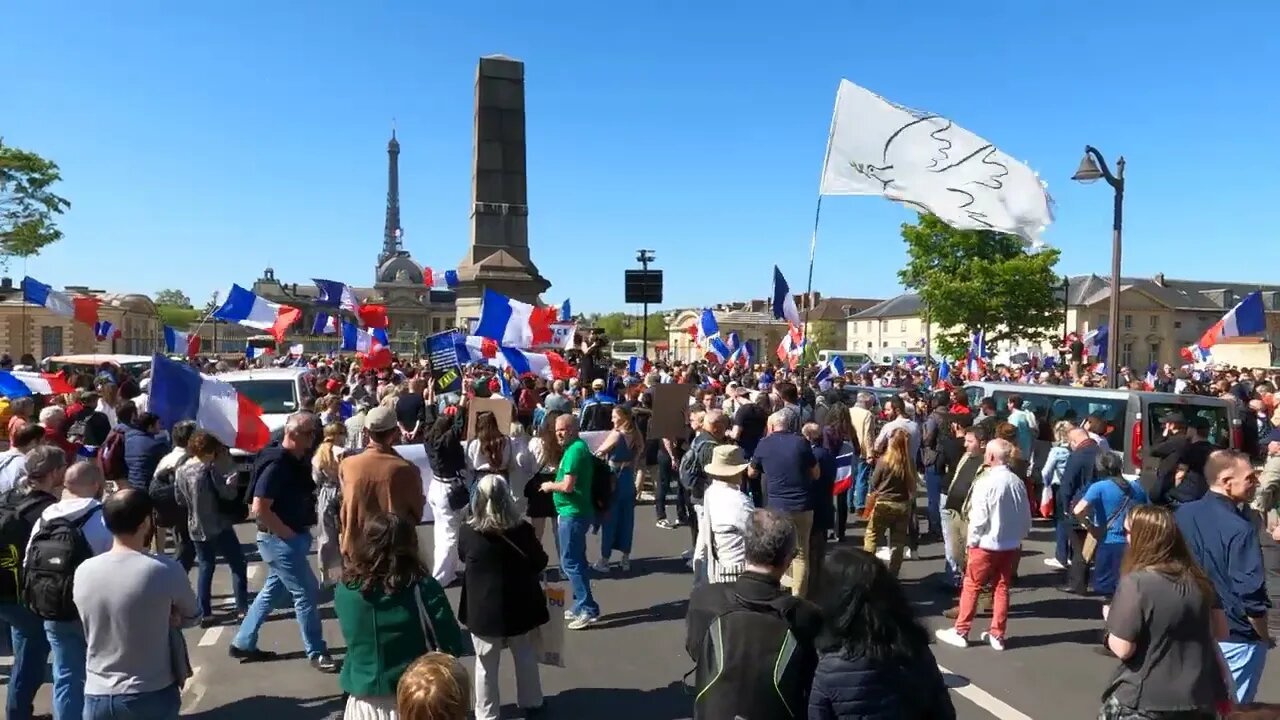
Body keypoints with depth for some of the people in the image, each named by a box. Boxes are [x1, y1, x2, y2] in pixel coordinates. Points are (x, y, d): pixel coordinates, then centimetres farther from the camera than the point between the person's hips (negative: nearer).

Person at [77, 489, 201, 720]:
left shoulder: (83, 572, -4)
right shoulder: (166, 571, -17)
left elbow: (94, 627, 11)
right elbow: (192, 617, 0)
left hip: (97, 696, 4)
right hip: (152, 696, -4)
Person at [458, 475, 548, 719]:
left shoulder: (467, 532, -16)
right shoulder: (523, 529, -16)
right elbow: (540, 563, -2)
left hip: (483, 609, -1)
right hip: (519, 606, 1)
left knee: (486, 663, 15)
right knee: (525, 656, 21)